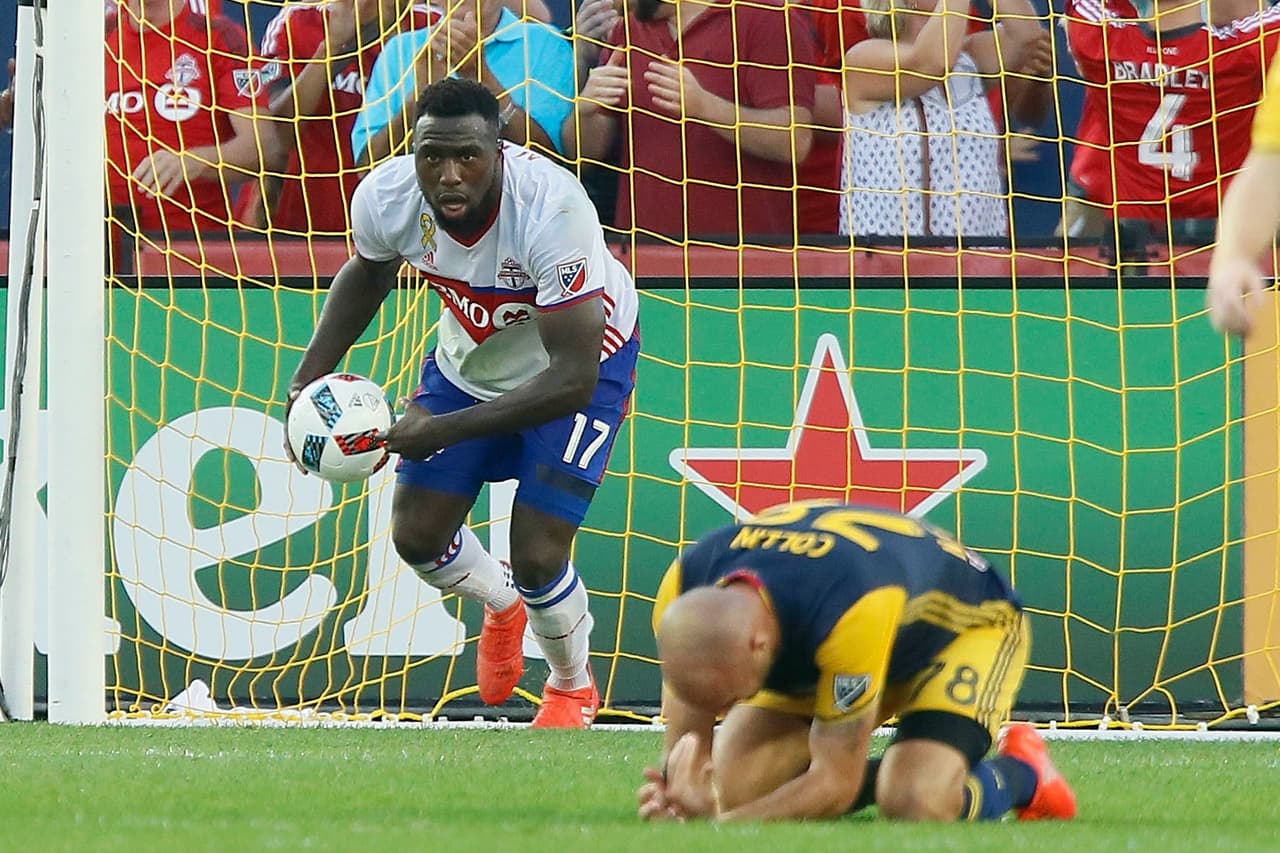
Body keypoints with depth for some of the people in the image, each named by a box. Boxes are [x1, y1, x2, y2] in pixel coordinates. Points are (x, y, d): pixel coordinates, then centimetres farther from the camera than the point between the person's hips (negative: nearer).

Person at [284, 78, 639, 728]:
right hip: (469, 355, 5)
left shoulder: (552, 208, -41)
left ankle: (573, 687, 20)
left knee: (536, 555, -13)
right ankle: (501, 608, 40)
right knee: (416, 536, 4)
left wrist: (443, 430, -40)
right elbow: (366, 274, 3)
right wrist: (309, 379, -6)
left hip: (584, 360, -5)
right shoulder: (386, 195, -25)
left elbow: (573, 378, -38)